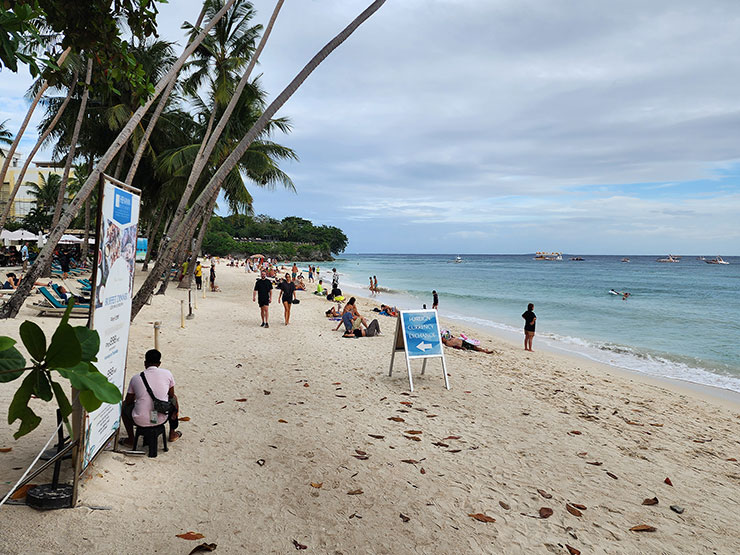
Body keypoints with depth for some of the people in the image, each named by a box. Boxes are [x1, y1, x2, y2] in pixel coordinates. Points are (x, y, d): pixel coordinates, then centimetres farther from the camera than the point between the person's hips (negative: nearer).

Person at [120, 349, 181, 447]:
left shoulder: (135, 378, -3)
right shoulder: (167, 374, -4)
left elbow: (128, 401, 8)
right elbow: (171, 395, 9)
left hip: (140, 421, 0)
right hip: (162, 419, 0)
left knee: (124, 405, 30)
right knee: (174, 399, 31)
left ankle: (131, 439, 32)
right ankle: (172, 433, 40)